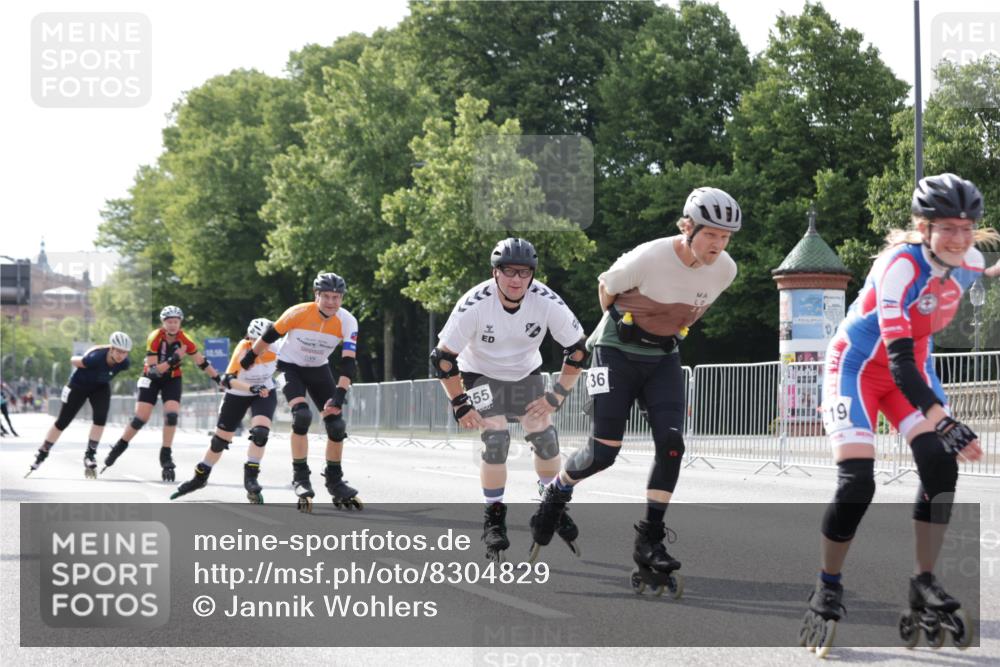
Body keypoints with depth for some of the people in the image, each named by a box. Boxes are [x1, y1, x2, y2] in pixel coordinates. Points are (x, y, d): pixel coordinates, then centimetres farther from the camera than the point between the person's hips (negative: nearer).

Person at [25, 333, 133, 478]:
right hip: (79, 385, -3)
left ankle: (90, 454, -5)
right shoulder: (95, 358, -40)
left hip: (101, 387, 3)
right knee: (62, 422, 3)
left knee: (101, 417, -20)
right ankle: (42, 454, 21)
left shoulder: (124, 363, -25)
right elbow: (73, 360, -20)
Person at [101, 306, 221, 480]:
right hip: (152, 379, -2)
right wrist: (174, 360, -39)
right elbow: (153, 370, -28)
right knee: (140, 419, -9)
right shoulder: (154, 338, -25)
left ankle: (165, 457, -5)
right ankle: (119, 448, 13)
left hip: (172, 380, 2)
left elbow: (202, 363, -8)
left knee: (172, 415, -18)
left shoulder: (184, 340, -17)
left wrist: (220, 381, -8)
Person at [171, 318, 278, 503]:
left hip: (265, 394, 2)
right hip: (237, 396, -2)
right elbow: (228, 380, -33)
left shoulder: (273, 349, -17)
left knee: (260, 432, -24)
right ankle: (200, 477, 26)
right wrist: (252, 388, -45)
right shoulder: (242, 350, -29)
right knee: (220, 439, 7)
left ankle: (251, 477, -15)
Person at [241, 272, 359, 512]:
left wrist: (339, 395, -36)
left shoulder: (347, 322, -21)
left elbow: (348, 363, -25)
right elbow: (268, 337, -11)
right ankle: (300, 478, -15)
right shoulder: (298, 313, -27)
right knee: (302, 416, -26)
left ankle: (335, 481, 16)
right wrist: (248, 359, 2)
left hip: (319, 370, 4)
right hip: (291, 367, -3)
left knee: (337, 425, -3)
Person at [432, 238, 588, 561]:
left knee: (544, 436, -9)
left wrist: (557, 395, -14)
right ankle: (494, 519, -3)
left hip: (526, 374, 3)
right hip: (481, 374, -2)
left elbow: (577, 349, -11)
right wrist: (460, 404, -18)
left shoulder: (547, 302, -25)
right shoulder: (474, 305, -30)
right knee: (496, 438, -20)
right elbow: (443, 357, -20)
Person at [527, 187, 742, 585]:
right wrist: (622, 331, 6)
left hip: (663, 359, 4)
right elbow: (606, 287, -6)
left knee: (671, 444, -13)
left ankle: (649, 541, -3)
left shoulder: (725, 270, -10)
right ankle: (556, 493, 25)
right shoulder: (648, 258, -26)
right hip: (618, 352, -4)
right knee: (603, 453, -7)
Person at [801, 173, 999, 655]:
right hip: (858, 364, -6)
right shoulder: (900, 265, -32)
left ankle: (925, 584, -2)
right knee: (857, 482, -18)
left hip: (913, 366, 6)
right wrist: (942, 420, -47)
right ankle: (827, 590, 1)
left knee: (941, 467, -14)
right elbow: (897, 356, -38)